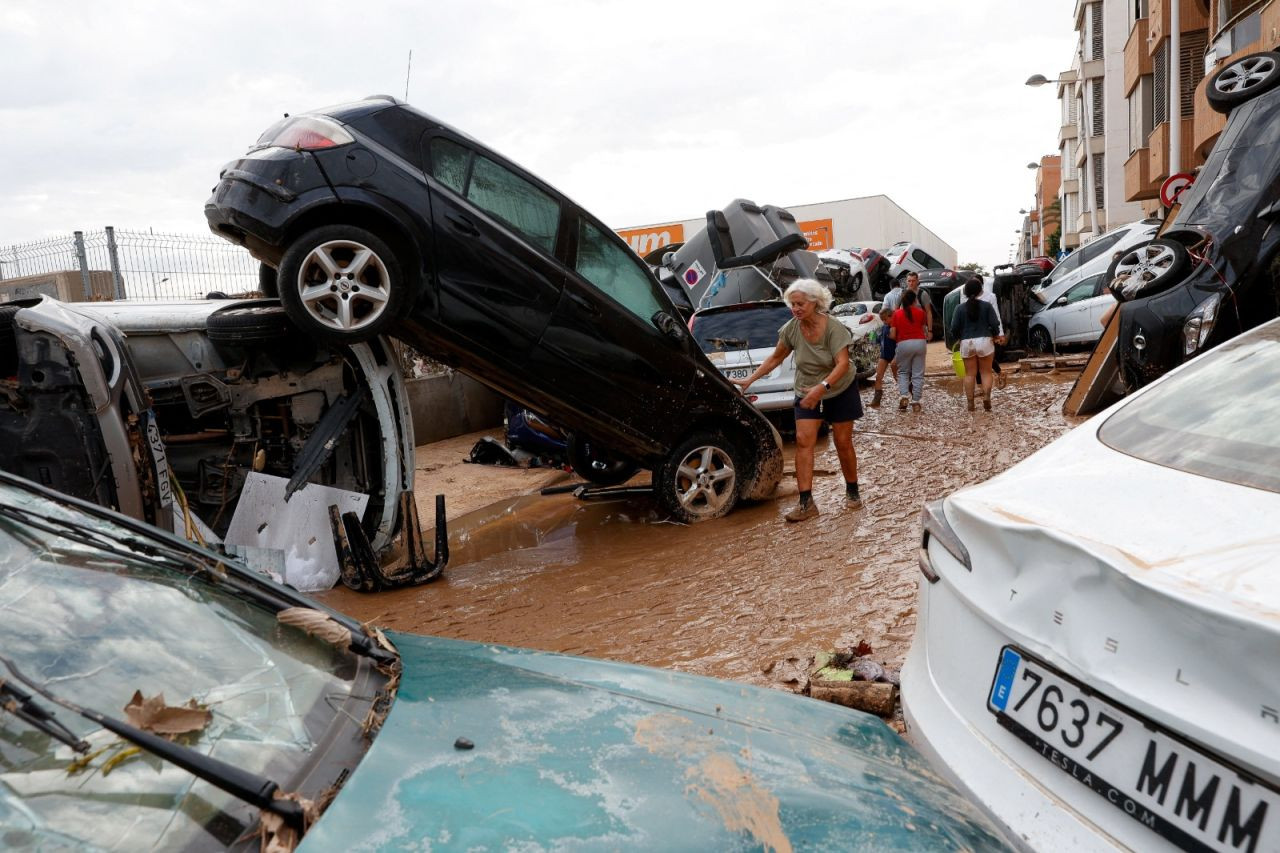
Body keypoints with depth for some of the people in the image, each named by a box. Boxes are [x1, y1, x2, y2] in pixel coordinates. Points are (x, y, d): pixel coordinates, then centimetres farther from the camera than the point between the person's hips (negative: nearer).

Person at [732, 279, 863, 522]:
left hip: (840, 390, -3)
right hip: (807, 393, 3)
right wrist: (750, 379, -7)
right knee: (803, 441, -11)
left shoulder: (833, 327, -23)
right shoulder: (790, 329, -13)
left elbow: (842, 364, -31)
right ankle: (806, 502, -12)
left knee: (843, 443, 4)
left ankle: (852, 491, 27)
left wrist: (822, 387, -45)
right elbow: (775, 358, 1)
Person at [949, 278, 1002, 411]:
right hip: (984, 340, -1)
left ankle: (970, 403, 6)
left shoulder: (960, 308, 0)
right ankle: (986, 396, -11)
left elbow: (954, 328, -2)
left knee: (970, 374, 8)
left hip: (966, 343, 1)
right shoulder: (986, 306, -2)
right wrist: (995, 335, 15)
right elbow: (995, 324, -5)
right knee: (986, 372, 9)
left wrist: (957, 338, 17)